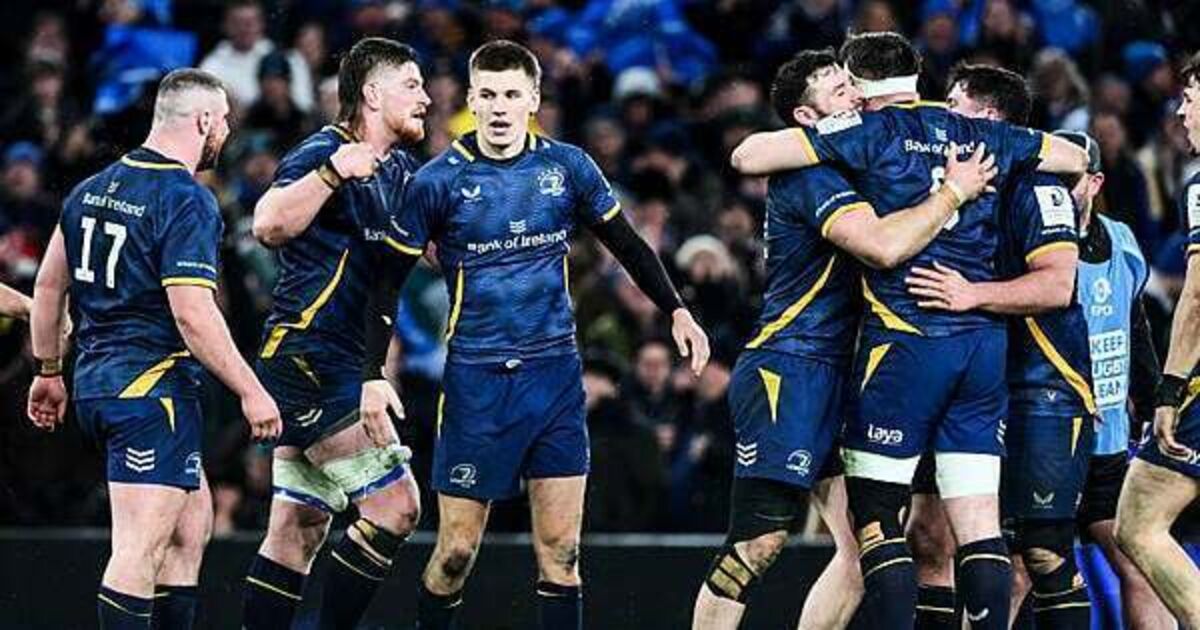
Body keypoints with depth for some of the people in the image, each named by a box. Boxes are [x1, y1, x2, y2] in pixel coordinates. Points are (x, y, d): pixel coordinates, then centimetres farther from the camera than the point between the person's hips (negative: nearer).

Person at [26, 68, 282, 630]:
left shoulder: (93, 188, 11)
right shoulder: (187, 201, -15)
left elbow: (49, 284, 17)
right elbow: (192, 314, -21)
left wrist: (49, 371, 26)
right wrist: (250, 391, -14)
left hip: (96, 377, 9)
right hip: (153, 387, -9)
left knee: (192, 520, 19)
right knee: (140, 550, -10)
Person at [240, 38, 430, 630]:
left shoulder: (402, 169, 15)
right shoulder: (322, 152, -12)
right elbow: (269, 225, -29)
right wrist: (331, 173, -40)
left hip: (348, 366, 9)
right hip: (306, 354, -9)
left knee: (299, 527, 8)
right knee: (395, 505, -13)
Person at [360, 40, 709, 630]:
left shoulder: (567, 166, 1)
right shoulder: (438, 180, -5)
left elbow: (627, 244, 15)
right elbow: (388, 281, 0)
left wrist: (676, 310, 7)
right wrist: (373, 375, -8)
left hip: (555, 375, 2)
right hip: (476, 381, -2)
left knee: (560, 552, -1)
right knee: (456, 552, -1)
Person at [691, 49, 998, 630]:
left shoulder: (847, 167, 18)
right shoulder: (809, 175, -13)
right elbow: (883, 246, -28)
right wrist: (954, 193, -15)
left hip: (833, 379, 10)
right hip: (786, 370, -10)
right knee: (759, 544, -14)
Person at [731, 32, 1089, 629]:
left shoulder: (873, 130, -2)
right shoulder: (981, 134, 13)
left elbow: (748, 156, -6)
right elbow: (1076, 157, 29)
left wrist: (797, 136, 14)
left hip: (905, 340, -5)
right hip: (984, 343, 5)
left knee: (875, 517, 1)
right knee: (979, 524, 4)